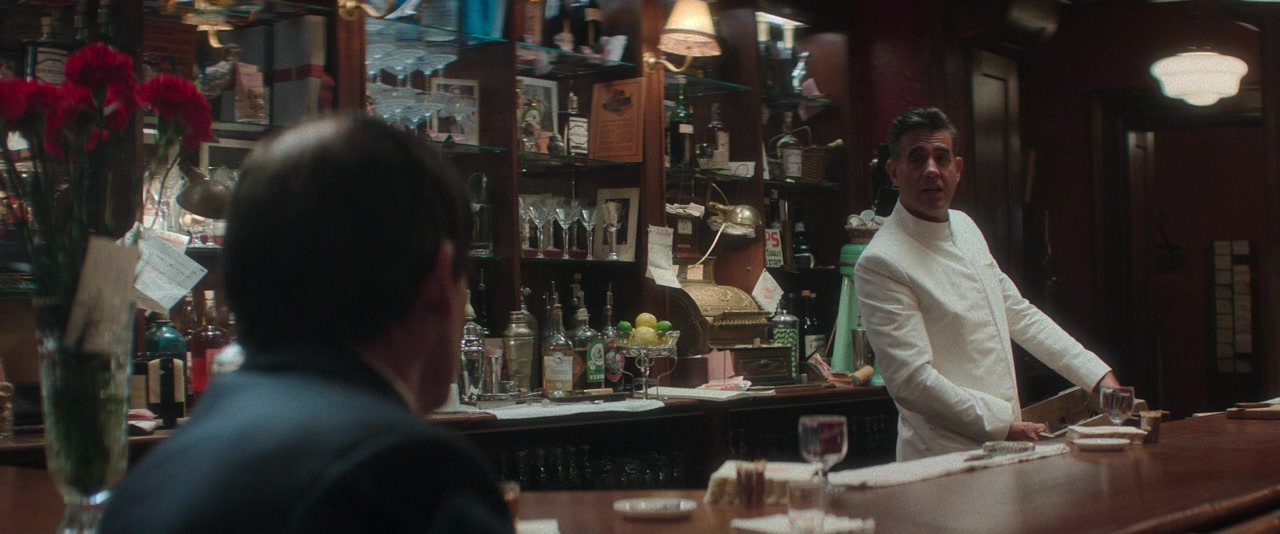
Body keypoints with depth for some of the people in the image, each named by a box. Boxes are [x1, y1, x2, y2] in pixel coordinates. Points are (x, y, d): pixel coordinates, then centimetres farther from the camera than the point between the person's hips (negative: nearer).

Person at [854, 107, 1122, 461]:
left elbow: (1018, 314, 21)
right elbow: (911, 381, -19)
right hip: (944, 459, -7)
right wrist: (1003, 425, -18)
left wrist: (1099, 376, 17)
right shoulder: (881, 264, -14)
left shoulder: (964, 227, 12)